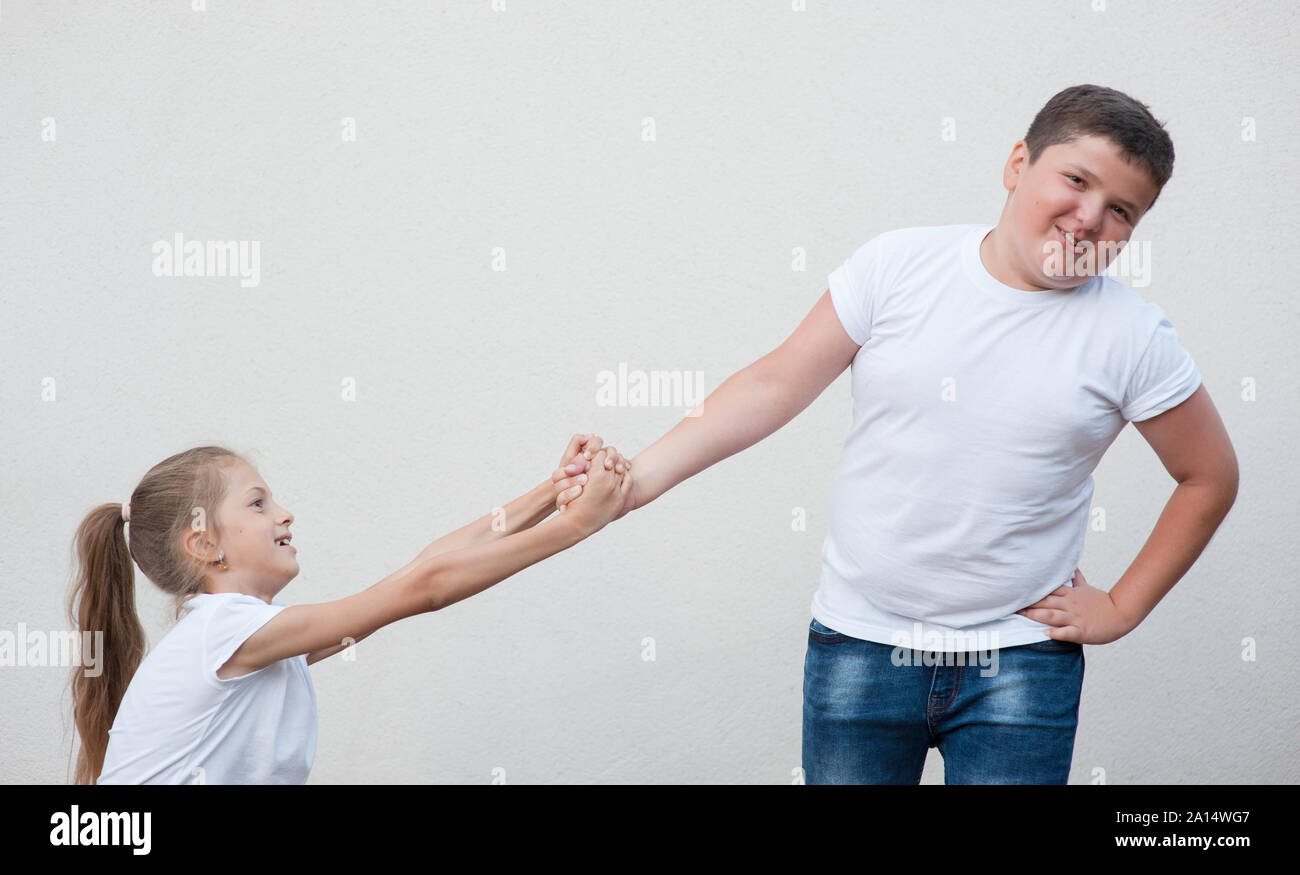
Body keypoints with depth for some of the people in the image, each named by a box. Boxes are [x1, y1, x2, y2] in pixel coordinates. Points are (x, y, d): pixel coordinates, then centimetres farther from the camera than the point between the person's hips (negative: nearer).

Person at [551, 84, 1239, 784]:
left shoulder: (1130, 337, -4)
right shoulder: (898, 267, -3)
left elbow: (1211, 477, 8)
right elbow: (778, 384, -1)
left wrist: (1120, 609, 3)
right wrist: (642, 476, -8)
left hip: (1018, 667, 0)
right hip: (859, 647, 1)